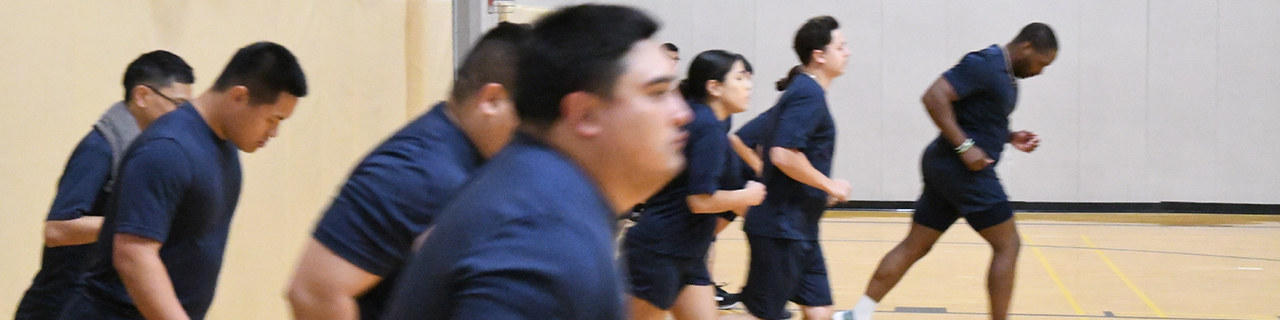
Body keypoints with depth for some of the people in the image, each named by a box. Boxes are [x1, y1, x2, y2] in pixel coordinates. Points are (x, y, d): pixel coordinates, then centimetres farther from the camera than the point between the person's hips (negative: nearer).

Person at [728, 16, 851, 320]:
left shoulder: (801, 91, 15)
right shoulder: (809, 94, -15)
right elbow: (783, 155, -26)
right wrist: (830, 185, -15)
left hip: (799, 230, 10)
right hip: (782, 229, -10)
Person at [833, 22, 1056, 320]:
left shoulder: (1006, 74, 16)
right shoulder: (985, 64, -15)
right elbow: (934, 97, -24)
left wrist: (1010, 138, 12)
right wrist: (965, 147, -24)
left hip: (946, 169, 10)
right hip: (963, 170, -10)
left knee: (914, 247, 10)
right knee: (1007, 245, -2)